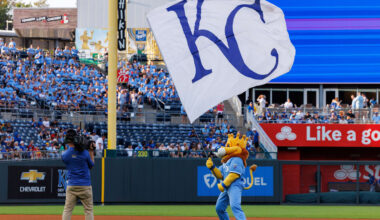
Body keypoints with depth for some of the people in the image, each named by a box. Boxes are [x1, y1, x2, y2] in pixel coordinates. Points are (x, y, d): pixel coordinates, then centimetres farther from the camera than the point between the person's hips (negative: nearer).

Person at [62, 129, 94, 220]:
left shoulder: (64, 155, -2)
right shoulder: (85, 153, -7)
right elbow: (91, 165, 8)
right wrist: (91, 152, 14)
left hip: (71, 186, 1)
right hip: (85, 185, -1)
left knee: (67, 209, 4)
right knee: (89, 210, 5)